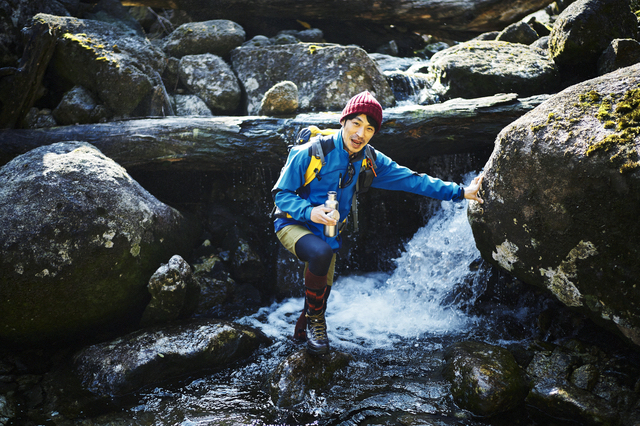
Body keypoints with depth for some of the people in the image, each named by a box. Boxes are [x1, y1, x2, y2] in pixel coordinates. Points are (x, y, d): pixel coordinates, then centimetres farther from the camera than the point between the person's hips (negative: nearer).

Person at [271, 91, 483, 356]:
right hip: (294, 225, -5)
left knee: (322, 294, 12)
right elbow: (281, 194, -17)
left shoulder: (369, 161, -5)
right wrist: (309, 212, -36)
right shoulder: (311, 153, -22)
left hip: (328, 232, 6)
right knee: (320, 253, -36)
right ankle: (315, 319, -13)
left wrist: (459, 192, -3)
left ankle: (303, 331, 44)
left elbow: (411, 180, -1)